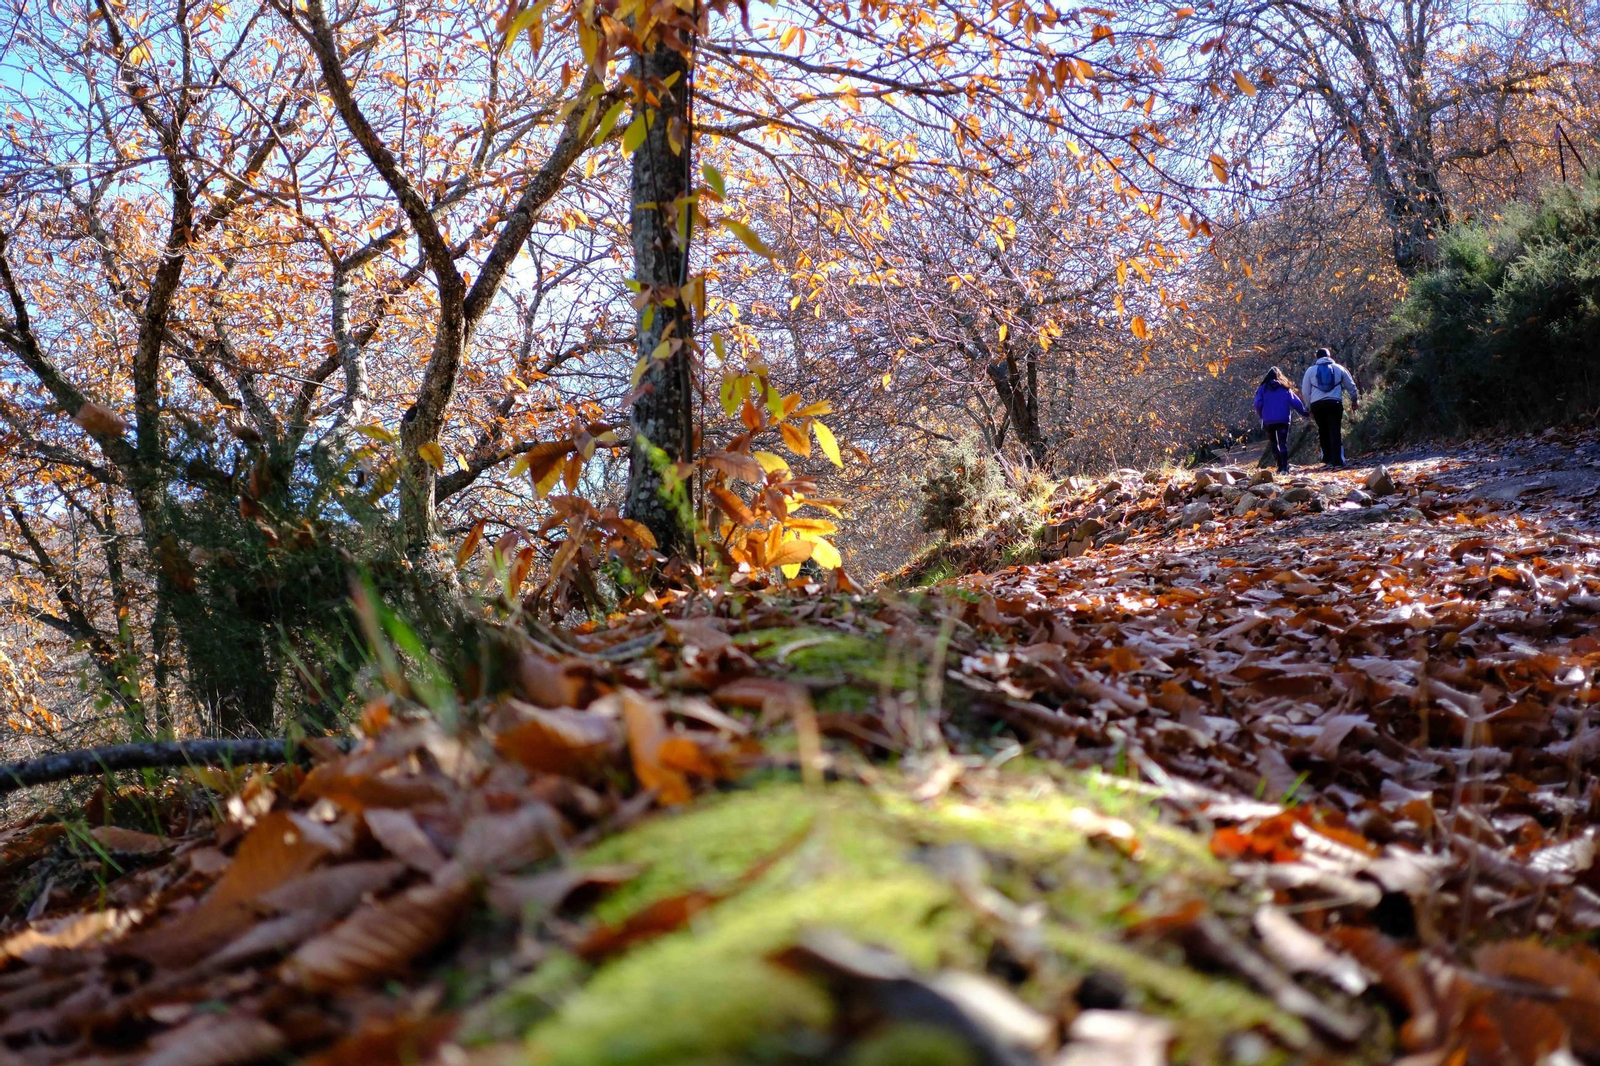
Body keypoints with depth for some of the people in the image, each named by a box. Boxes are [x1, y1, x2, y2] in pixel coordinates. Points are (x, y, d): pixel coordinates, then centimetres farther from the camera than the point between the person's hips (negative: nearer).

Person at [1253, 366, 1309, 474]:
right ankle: (1284, 467, -19)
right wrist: (1305, 413, 8)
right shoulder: (1285, 388, 7)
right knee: (1283, 443, -4)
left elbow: (1258, 404, -3)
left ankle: (1281, 466, 10)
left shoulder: (1263, 388, 6)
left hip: (1268, 421, 0)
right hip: (1283, 420, 0)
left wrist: (1261, 415, 14)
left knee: (1274, 444, 13)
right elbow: (1295, 402, 1)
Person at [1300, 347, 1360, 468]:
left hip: (1317, 404, 1)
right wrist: (1355, 400, 34)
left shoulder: (1311, 370, 11)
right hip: (1335, 403, -1)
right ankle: (1337, 462, -13)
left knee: (1324, 432, 14)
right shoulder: (1338, 368, 12)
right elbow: (1351, 386, 20)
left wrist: (1310, 405, 23)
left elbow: (1305, 391, 12)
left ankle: (1328, 459, 17)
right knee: (1336, 432, -4)